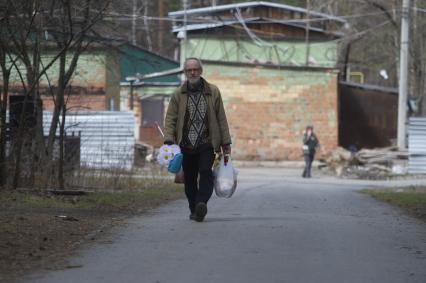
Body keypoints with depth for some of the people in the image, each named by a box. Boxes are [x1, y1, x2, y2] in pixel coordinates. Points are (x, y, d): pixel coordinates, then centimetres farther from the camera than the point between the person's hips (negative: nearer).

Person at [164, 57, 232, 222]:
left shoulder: (213, 92, 7)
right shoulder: (178, 94, 6)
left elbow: (221, 119, 8)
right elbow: (170, 119, 2)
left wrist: (226, 144, 5)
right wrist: (169, 140, -13)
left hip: (206, 144, -1)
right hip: (186, 145, 1)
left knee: (206, 172, -21)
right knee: (189, 179, 5)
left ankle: (201, 204, -31)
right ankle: (194, 210, 17)